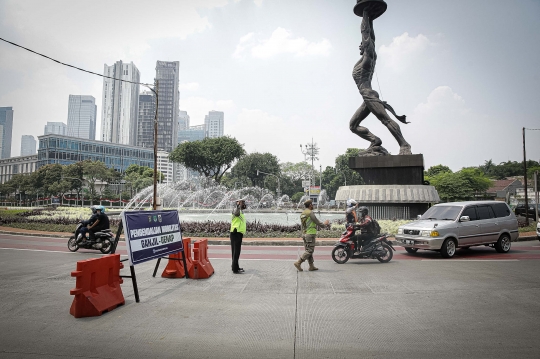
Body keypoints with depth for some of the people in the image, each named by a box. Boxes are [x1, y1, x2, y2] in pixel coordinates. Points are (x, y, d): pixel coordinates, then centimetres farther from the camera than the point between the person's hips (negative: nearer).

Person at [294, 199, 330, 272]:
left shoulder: (302, 214, 13)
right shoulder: (310, 213, -14)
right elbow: (317, 222, -12)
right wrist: (324, 224, 8)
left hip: (304, 234, 9)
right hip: (310, 234, -9)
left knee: (308, 250, 11)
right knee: (310, 250, -5)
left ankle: (311, 266, 15)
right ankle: (298, 263, -12)